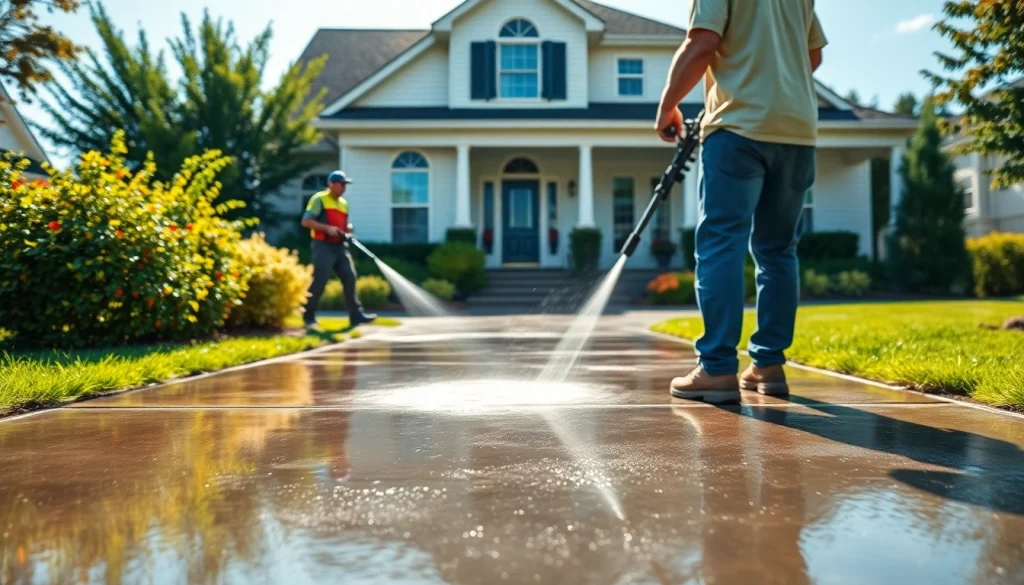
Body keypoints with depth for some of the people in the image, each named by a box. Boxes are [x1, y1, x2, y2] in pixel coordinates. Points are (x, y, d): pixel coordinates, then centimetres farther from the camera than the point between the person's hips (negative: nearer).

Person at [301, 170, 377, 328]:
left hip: (340, 246, 7)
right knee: (319, 282, -6)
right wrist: (327, 228, -19)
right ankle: (309, 317, 8)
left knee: (350, 278, -1)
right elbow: (306, 221, -11)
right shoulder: (319, 199, -4)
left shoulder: (344, 203, 18)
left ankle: (356, 315, 1)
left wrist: (348, 228, 3)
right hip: (323, 246, -7)